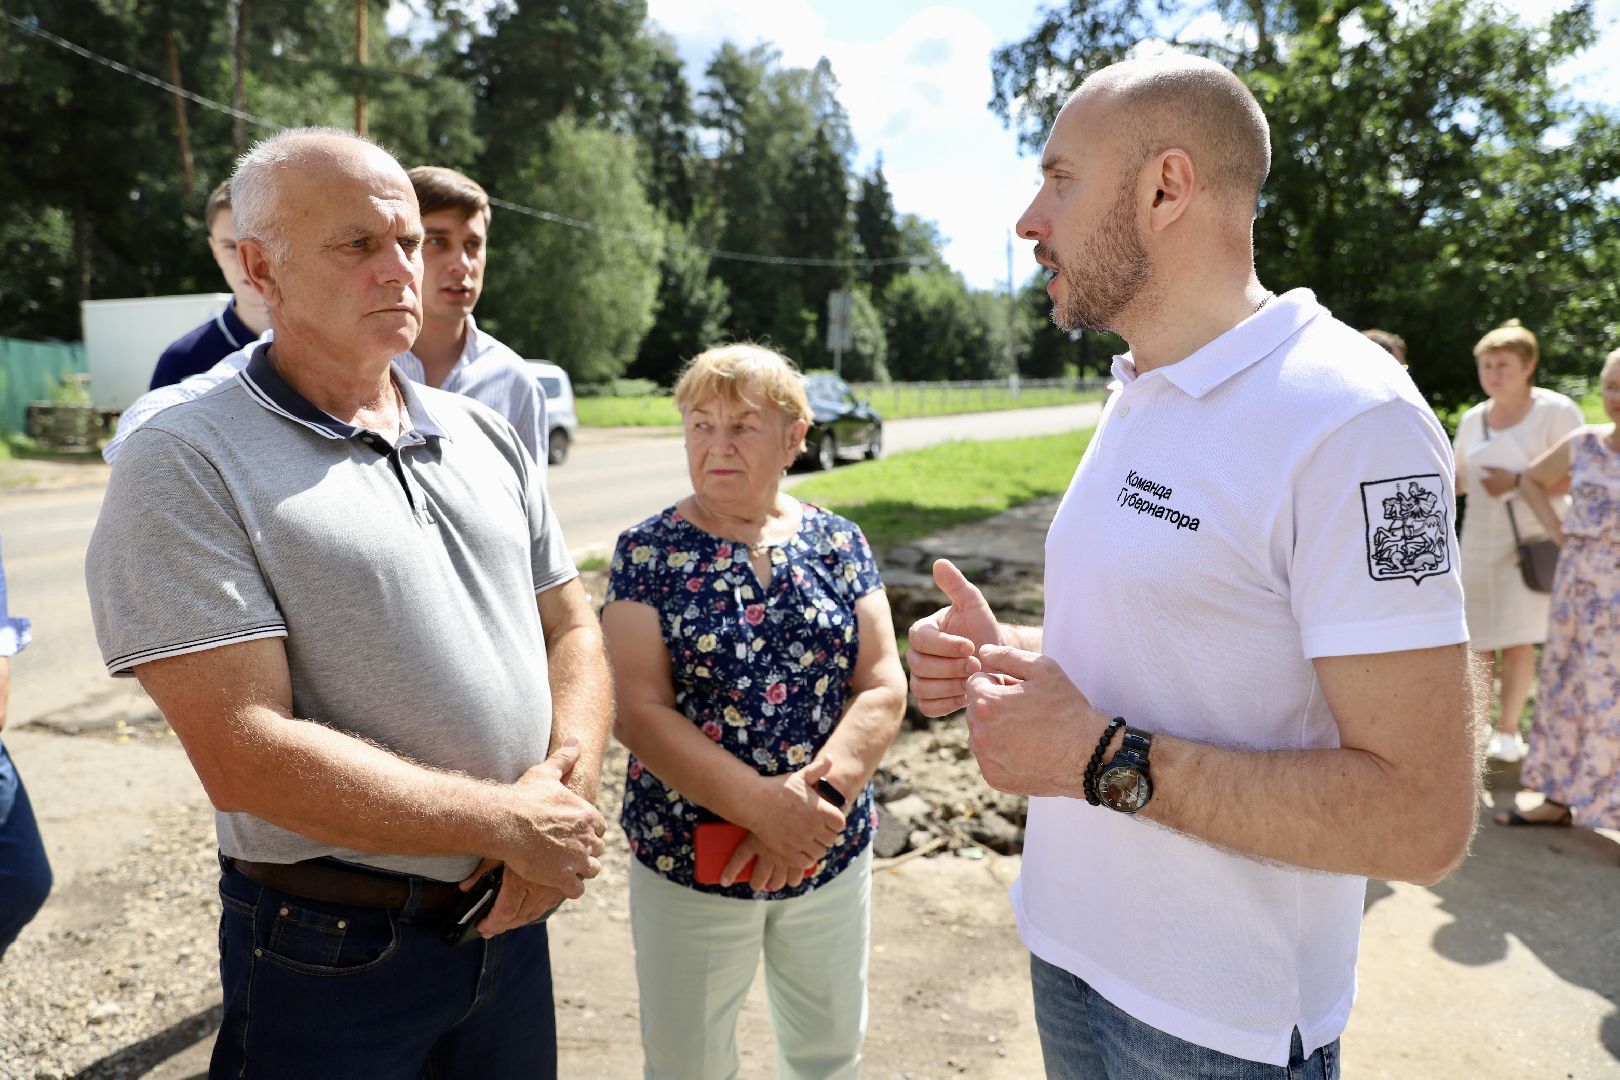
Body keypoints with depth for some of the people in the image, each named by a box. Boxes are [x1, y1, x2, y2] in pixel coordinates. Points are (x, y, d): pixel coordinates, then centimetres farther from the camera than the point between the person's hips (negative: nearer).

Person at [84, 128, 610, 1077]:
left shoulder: (488, 437, 6)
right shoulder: (185, 464, -13)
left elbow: (571, 629, 7)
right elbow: (246, 757, -22)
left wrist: (569, 780, -11)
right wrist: (513, 824, -19)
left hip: (510, 918, 5)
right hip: (332, 959, -5)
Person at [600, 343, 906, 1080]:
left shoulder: (839, 544, 0)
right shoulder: (647, 553, -8)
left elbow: (884, 687, -6)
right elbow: (638, 712, -15)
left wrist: (820, 794, -21)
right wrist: (761, 805, -25)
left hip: (832, 854, 3)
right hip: (690, 861, -2)